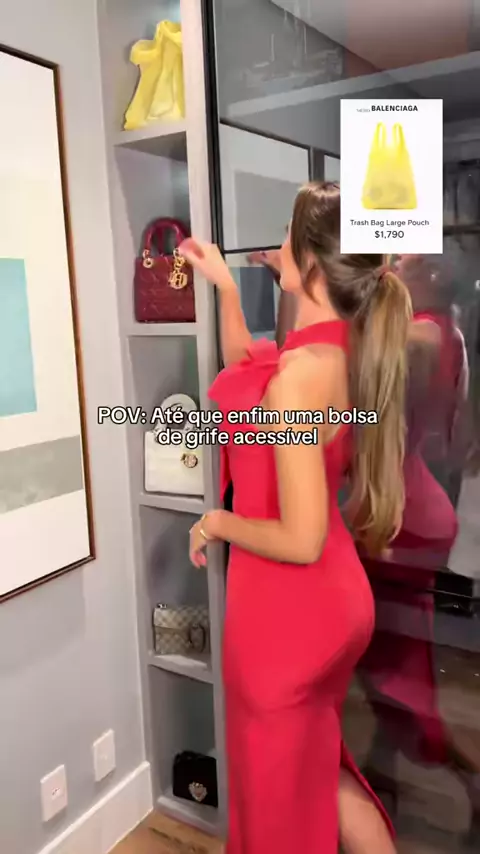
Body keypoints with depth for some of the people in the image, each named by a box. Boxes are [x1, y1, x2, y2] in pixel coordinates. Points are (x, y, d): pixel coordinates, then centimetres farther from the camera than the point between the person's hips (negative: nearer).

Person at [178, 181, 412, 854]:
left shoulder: (299, 377, -29)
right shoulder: (341, 345, -1)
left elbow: (301, 539, -27)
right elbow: (246, 372, 18)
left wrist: (216, 525, -10)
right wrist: (224, 283, 17)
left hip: (288, 610, -8)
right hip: (331, 600, 8)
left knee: (283, 800, 19)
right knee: (317, 766, 29)